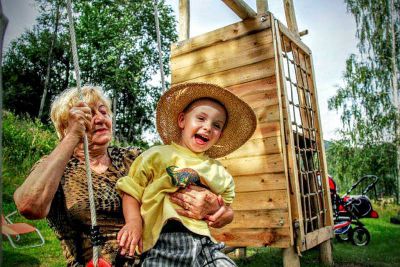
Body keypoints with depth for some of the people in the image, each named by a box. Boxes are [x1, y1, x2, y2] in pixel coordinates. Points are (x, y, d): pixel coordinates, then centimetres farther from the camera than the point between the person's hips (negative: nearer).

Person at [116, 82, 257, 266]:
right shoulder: (157, 155, 4)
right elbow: (131, 191, 6)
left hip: (204, 244, 4)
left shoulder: (219, 172, 16)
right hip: (165, 242, -4)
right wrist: (134, 222, -9)